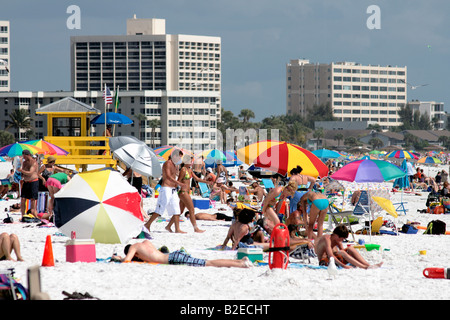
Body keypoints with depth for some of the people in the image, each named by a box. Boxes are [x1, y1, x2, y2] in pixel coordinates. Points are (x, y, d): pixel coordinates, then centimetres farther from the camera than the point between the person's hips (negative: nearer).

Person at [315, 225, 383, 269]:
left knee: (350, 248, -8)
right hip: (324, 262, -8)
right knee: (341, 253, -31)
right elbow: (330, 256, -31)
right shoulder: (327, 239, -20)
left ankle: (368, 265, -19)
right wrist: (343, 265, -38)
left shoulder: (337, 240, 8)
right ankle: (365, 267, -38)